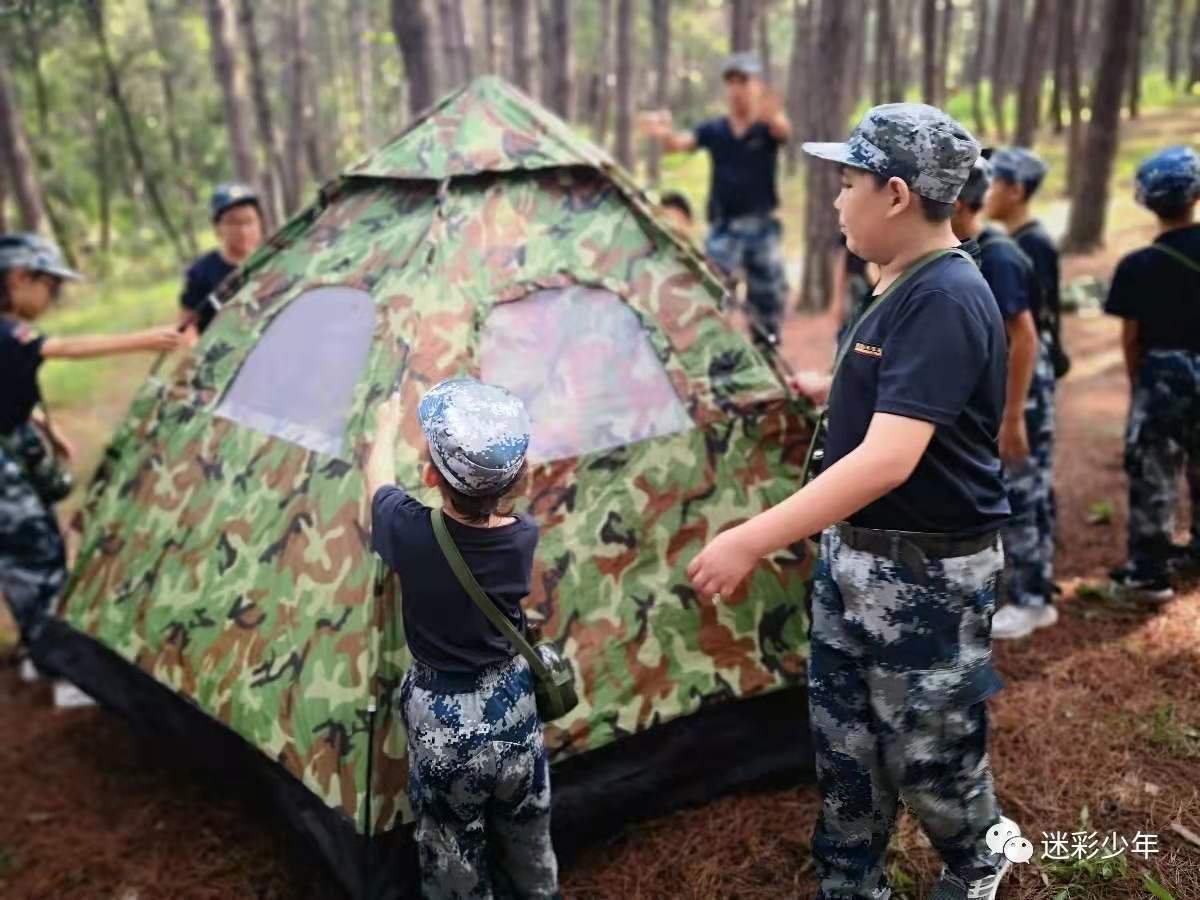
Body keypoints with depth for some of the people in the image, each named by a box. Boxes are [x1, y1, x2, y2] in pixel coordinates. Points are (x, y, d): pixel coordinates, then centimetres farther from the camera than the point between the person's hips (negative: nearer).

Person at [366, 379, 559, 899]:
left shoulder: (409, 531, -22)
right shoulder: (524, 537, -16)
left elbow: (379, 477, 1)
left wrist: (388, 427, 20)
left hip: (441, 722, -2)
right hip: (512, 711, 3)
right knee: (529, 844, 27)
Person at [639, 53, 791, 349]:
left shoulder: (767, 128, -2)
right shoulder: (714, 130, 2)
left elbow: (784, 131, -26)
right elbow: (680, 143, -14)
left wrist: (772, 116, -53)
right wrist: (664, 134, -40)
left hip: (762, 227, 0)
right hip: (723, 227, 0)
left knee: (769, 297, 10)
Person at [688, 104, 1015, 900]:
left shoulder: (946, 301, -25)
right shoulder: (908, 289, 7)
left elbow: (888, 460, -34)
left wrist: (751, 541, -35)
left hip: (926, 572, -9)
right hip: (857, 555, 9)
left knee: (928, 752, 13)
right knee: (845, 743, 19)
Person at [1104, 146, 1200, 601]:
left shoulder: (1137, 266, -14)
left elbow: (1130, 337, -7)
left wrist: (1137, 381, 9)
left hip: (1162, 376, -4)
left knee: (1153, 476, 4)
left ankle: (1149, 572, 8)